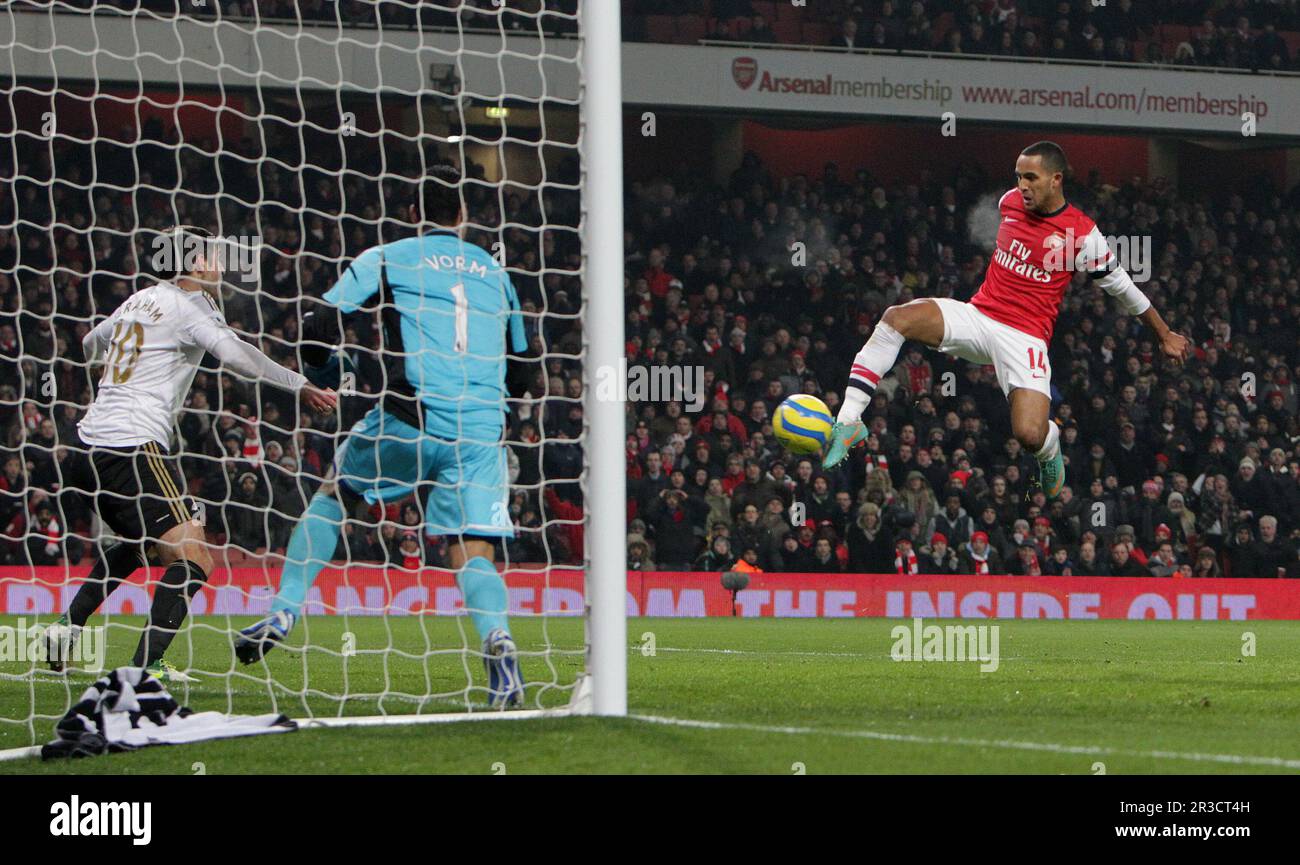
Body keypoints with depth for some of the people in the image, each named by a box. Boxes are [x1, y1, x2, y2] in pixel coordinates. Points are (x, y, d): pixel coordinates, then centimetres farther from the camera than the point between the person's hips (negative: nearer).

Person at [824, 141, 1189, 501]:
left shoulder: (1082, 234, -8)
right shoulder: (1011, 202, 4)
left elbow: (1122, 286, 3)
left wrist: (1165, 335, 12)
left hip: (1026, 336, -4)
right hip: (977, 315, 4)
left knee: (1030, 435, -24)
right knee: (897, 318, -24)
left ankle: (1050, 447, 19)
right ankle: (848, 424, -27)